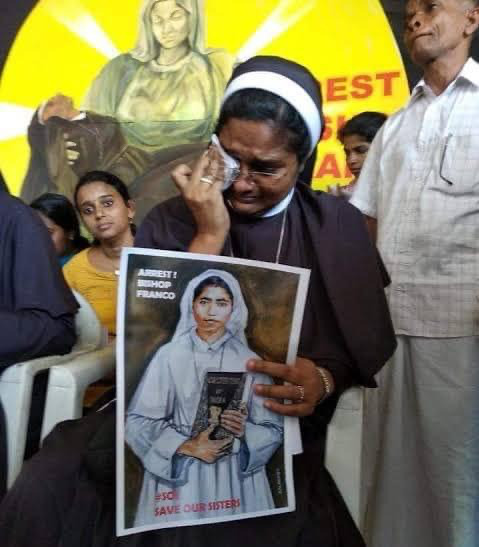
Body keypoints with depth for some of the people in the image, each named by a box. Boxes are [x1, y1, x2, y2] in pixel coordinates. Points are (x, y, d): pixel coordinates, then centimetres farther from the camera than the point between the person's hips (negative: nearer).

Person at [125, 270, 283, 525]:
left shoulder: (249, 361, 1)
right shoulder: (169, 355, -3)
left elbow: (273, 430, 2)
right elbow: (137, 421, -6)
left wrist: (244, 431, -18)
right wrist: (186, 446, -16)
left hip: (234, 478, 1)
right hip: (177, 475, -1)